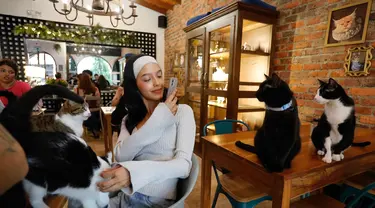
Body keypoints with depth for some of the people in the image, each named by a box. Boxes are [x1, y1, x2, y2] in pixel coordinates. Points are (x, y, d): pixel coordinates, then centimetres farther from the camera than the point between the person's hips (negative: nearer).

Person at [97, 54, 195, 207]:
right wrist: (156, 120, -18)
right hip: (125, 196, 4)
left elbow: (184, 165, -18)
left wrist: (134, 172, -33)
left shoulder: (182, 111, -6)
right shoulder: (129, 119, 8)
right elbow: (121, 156, -9)